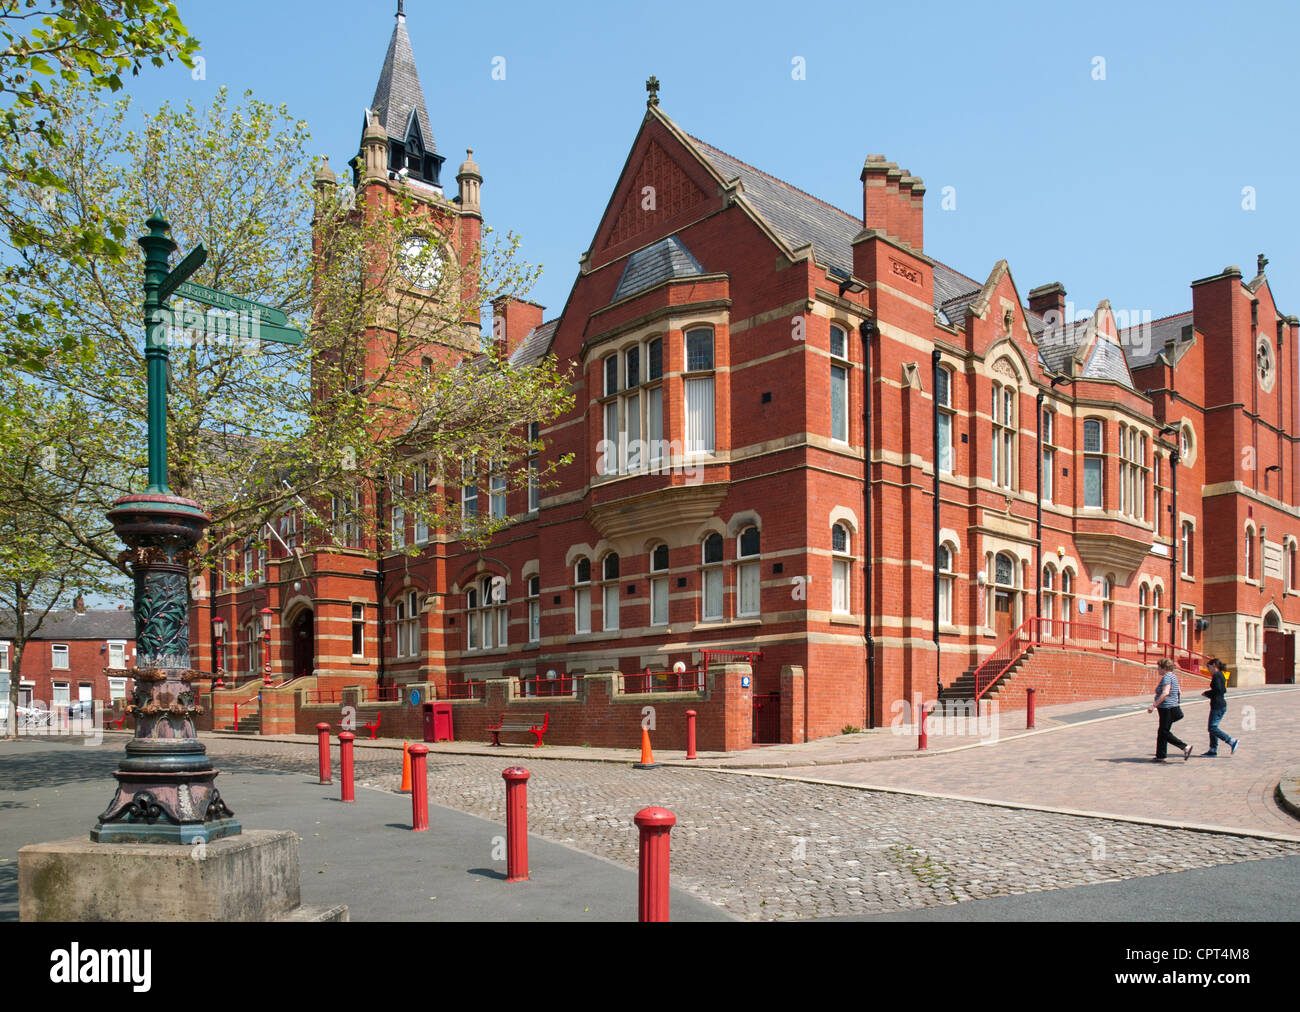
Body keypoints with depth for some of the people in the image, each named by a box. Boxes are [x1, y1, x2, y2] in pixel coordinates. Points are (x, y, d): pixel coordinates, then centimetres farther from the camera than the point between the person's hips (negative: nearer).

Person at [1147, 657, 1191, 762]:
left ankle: (1185, 747, -9)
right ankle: (1160, 756, 13)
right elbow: (1179, 693, 21)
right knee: (1162, 732, 11)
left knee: (1164, 732, -6)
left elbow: (1165, 693, -27)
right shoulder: (1173, 676, 15)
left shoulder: (1167, 677, -16)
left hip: (1167, 709, -10)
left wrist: (1154, 705, -27)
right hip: (1173, 706, 10)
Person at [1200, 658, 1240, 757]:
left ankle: (1232, 741, -8)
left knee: (1213, 728, -9)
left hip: (1218, 705, -10)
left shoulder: (1216, 676, -13)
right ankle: (1213, 749, 13)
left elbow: (1218, 690, -21)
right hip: (1221, 704, 10)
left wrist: (1206, 693, -7)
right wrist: (1209, 693, 12)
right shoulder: (1221, 675, 16)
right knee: (1213, 727, 11)